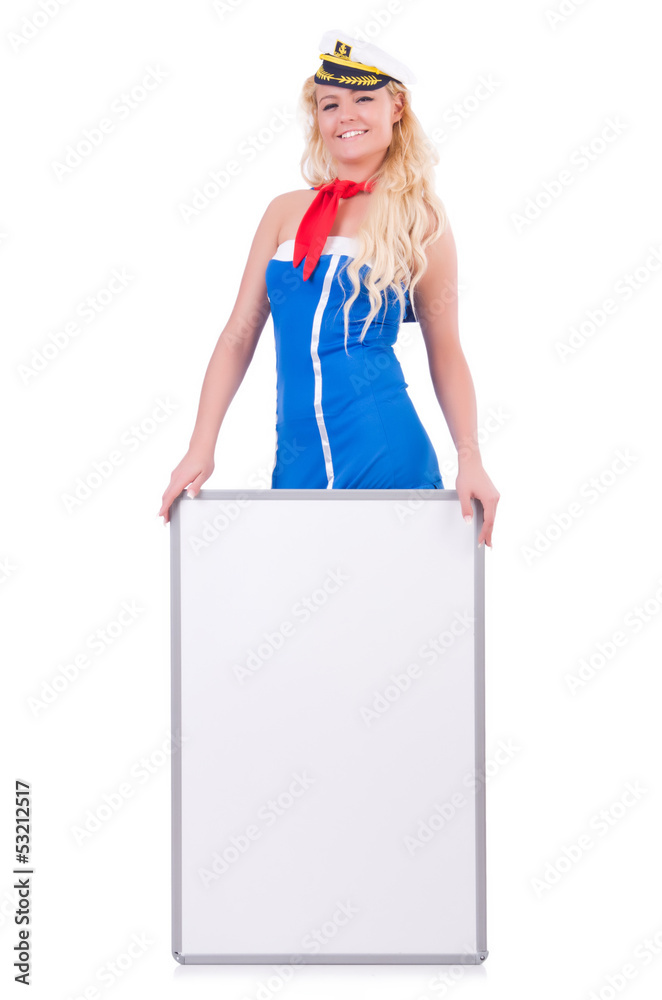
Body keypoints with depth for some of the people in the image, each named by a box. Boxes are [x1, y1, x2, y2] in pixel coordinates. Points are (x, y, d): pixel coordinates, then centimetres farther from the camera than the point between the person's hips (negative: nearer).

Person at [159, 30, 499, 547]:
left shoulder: (421, 222, 4)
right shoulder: (286, 212, 11)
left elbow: (447, 355, 6)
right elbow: (238, 337, 10)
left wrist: (470, 459, -7)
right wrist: (201, 450, 3)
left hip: (386, 457, -3)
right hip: (298, 462, 3)